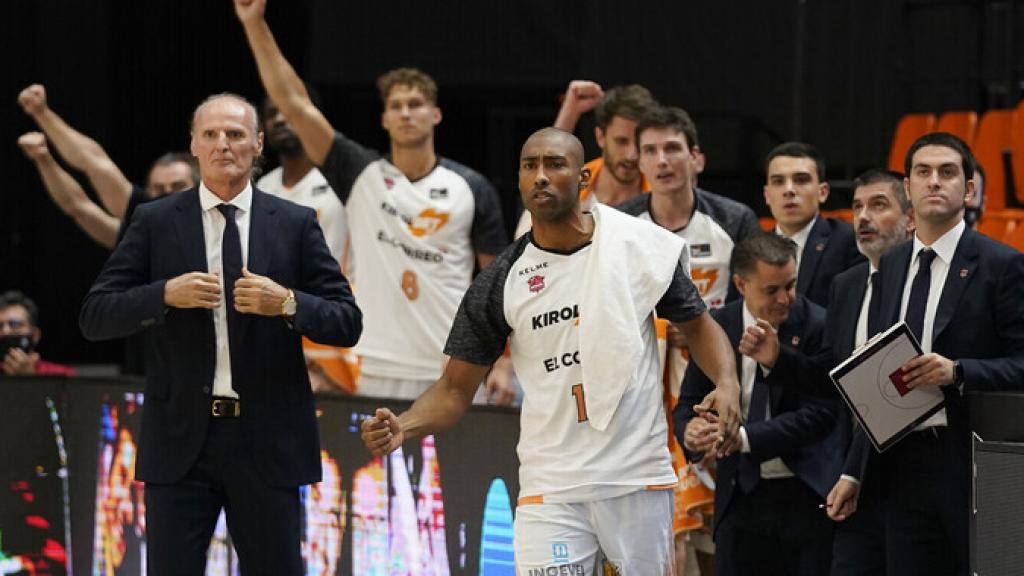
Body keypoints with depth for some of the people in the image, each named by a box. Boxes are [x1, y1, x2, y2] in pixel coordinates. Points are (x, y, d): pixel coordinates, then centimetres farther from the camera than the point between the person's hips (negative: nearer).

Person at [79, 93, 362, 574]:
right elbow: (94, 317, 0)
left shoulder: (296, 224, 5)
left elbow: (347, 323, 2)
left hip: (268, 444, 0)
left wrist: (287, 303, -16)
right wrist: (166, 294, -16)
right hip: (181, 443, 0)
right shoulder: (155, 223, 4)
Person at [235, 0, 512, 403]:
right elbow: (294, 103, 1)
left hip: (453, 373, -1)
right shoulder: (361, 175, 6)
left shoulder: (472, 189, 4)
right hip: (377, 370, 1)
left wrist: (503, 364, -3)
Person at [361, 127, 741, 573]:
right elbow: (455, 389, 4)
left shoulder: (641, 246, 0)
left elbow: (696, 324, 13)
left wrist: (727, 383, -7)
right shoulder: (500, 283, 0)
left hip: (639, 479, 1)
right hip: (552, 485, -1)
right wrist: (402, 427, -16)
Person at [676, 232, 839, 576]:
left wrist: (744, 437, -24)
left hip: (808, 496, -3)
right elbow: (689, 403, 7)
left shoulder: (819, 326, -8)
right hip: (742, 496, 3)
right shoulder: (717, 327, 3)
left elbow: (820, 414, -14)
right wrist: (690, 431, -18)